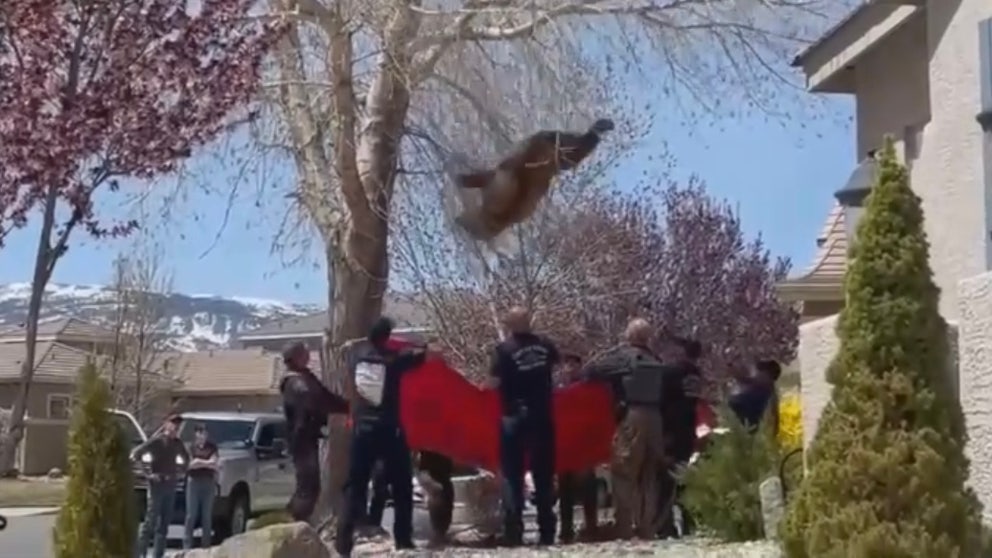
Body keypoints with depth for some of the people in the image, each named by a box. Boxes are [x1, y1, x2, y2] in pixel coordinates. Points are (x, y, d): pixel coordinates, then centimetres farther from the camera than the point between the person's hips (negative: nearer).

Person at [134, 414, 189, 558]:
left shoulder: (178, 443, 11)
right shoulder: (157, 441, -8)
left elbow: (185, 458, 29)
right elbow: (136, 454, -14)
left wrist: (182, 471, 13)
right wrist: (148, 472, -13)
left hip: (171, 484, 6)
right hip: (157, 484, -6)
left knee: (165, 522, 7)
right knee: (151, 520, -10)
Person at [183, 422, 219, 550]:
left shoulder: (212, 447, 9)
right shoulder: (192, 447, 8)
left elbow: (214, 464, 0)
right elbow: (189, 464, -1)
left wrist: (198, 462, -5)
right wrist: (206, 463, -6)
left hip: (208, 482, 1)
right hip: (194, 481, -1)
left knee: (207, 515, 1)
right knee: (191, 514, -5)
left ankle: (206, 545, 6)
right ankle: (187, 544, -3)